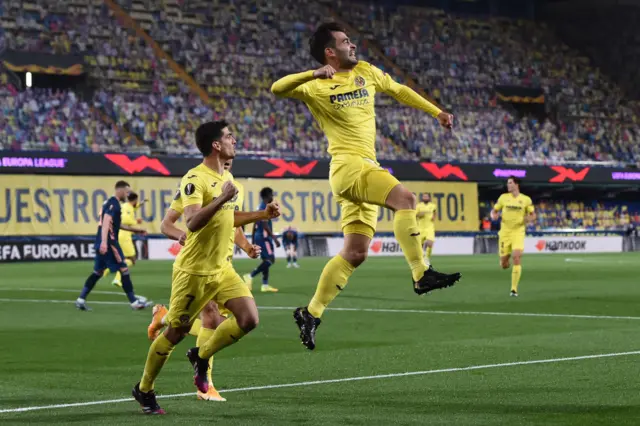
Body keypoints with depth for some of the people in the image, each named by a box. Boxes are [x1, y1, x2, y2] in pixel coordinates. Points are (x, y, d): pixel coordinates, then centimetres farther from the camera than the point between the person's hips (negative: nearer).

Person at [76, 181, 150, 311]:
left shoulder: (110, 203, 19)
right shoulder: (113, 204, -13)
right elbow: (106, 222, -25)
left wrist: (135, 229, 33)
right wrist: (104, 241, -35)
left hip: (103, 243, 10)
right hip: (108, 242, -10)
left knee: (98, 272, 12)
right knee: (124, 269, -4)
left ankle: (81, 299, 8)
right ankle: (134, 302, 0)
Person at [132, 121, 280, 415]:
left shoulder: (225, 178, 11)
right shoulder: (195, 179, -17)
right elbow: (193, 222, -29)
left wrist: (262, 214, 16)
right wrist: (222, 198, -33)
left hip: (221, 269, 7)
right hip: (194, 270, -7)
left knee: (249, 319, -8)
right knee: (176, 333, 2)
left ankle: (201, 356, 15)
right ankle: (144, 390, 20)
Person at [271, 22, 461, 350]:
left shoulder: (366, 72, 15)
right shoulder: (317, 87, -4)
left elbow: (399, 91, 29)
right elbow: (277, 88, -18)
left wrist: (436, 112, 29)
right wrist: (313, 75, -31)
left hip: (366, 169, 7)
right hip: (347, 165, -7)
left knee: (355, 254, 4)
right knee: (404, 198, -28)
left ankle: (311, 313, 11)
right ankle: (420, 274, -27)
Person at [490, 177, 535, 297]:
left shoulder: (526, 199, 1)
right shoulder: (503, 197, 5)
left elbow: (533, 215, 8)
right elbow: (494, 211, 11)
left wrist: (529, 218, -16)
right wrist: (494, 215, -13)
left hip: (518, 232, -2)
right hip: (505, 232, 2)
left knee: (517, 258, -20)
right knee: (503, 264, 2)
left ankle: (514, 289, -13)